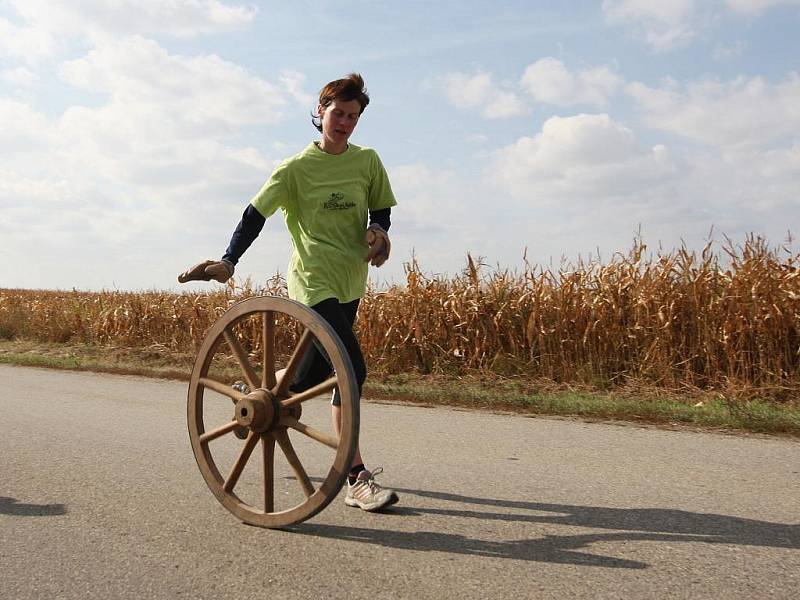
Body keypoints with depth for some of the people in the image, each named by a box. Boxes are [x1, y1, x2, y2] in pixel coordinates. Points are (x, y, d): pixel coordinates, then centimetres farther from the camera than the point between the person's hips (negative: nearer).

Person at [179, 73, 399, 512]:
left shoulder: (367, 161, 8)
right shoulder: (296, 167, -4)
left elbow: (381, 209, 16)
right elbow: (255, 215, -5)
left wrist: (379, 233, -7)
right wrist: (228, 262, -16)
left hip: (351, 282, 6)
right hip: (314, 280, -6)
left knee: (322, 369, 12)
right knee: (352, 369, -19)